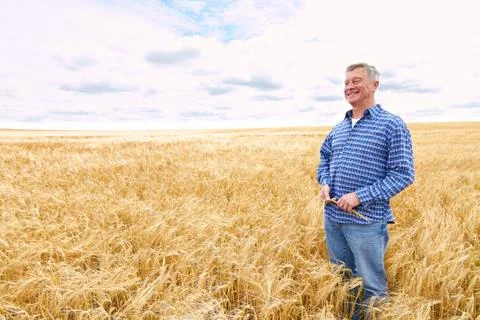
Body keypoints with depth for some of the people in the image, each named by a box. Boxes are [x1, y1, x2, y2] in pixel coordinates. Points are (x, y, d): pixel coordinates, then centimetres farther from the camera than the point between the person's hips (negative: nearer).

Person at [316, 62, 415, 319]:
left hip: (367, 220, -6)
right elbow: (324, 161, 21)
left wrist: (361, 196, -19)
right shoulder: (338, 128, 11)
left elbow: (403, 174, -11)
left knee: (371, 286, 11)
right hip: (333, 218, 6)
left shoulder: (392, 125, -7)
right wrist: (324, 183, -1)